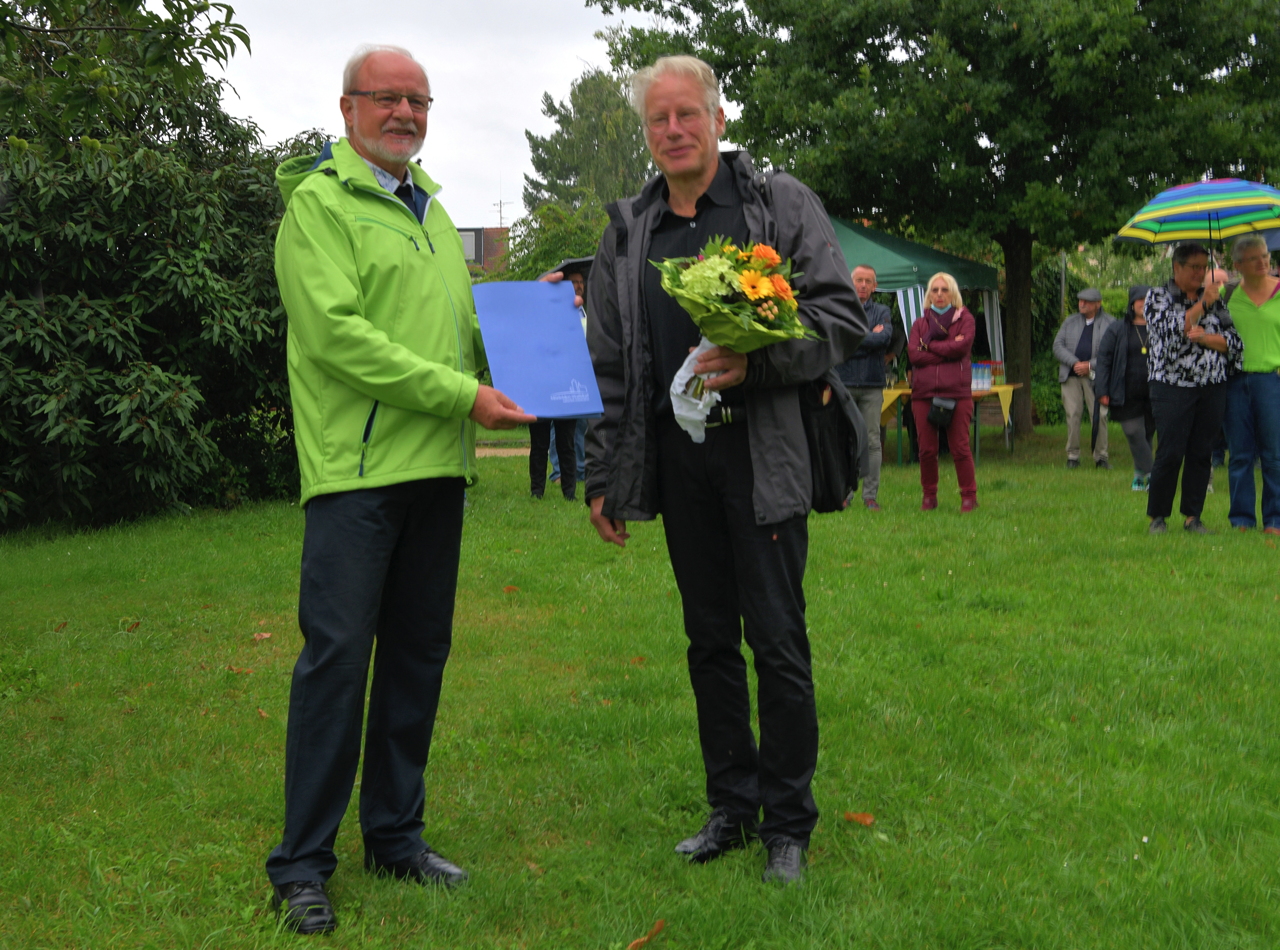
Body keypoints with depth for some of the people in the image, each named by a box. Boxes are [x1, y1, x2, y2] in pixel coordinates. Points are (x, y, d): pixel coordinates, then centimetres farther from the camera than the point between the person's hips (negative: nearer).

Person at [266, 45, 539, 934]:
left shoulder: (431, 210, 22)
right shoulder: (319, 202, -4)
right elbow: (336, 333, -15)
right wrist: (463, 394, -17)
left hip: (437, 468, 8)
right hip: (357, 467, -7)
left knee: (419, 653, 11)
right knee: (338, 653, -6)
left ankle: (396, 834, 24)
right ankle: (302, 863, 5)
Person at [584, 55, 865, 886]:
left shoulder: (781, 202, 2)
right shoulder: (627, 232, 13)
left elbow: (843, 316, -4)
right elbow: (609, 368, 15)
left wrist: (755, 362, -18)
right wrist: (602, 475, 11)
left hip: (764, 453, -4)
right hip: (677, 459, 4)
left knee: (778, 640, 0)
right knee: (710, 640, 11)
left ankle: (789, 823, 14)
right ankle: (732, 808, 25)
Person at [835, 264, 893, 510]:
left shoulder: (882, 312, 12)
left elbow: (885, 337, -7)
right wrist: (870, 337, -4)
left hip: (872, 384, 1)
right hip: (843, 383, -1)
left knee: (872, 440, -1)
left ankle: (870, 494, 3)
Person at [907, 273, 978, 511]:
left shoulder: (964, 319, 11)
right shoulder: (920, 323, 16)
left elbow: (963, 346, -9)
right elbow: (913, 354, -1)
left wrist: (929, 345, -1)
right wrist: (948, 350, -6)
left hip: (957, 392, -2)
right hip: (924, 392, 2)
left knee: (959, 447, -5)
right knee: (927, 449, 1)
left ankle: (969, 496, 4)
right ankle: (929, 496, 13)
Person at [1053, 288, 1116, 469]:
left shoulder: (1110, 323, 5)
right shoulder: (1070, 322, 15)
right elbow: (1058, 346, 7)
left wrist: (1090, 365, -11)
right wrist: (1074, 363, -8)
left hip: (1096, 377, -3)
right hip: (1071, 375, 3)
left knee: (1099, 416, -6)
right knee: (1072, 415, -1)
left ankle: (1101, 456, 4)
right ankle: (1073, 455, 6)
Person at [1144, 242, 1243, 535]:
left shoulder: (1214, 298, 13)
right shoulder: (1157, 297, 3)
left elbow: (1234, 341, 6)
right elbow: (1173, 330, -15)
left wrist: (1204, 338, -11)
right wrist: (1203, 304, -11)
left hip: (1213, 388, 4)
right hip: (1173, 387, -4)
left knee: (1201, 453, 4)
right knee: (1170, 453, -7)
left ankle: (1192, 516, 11)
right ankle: (1157, 516, 4)